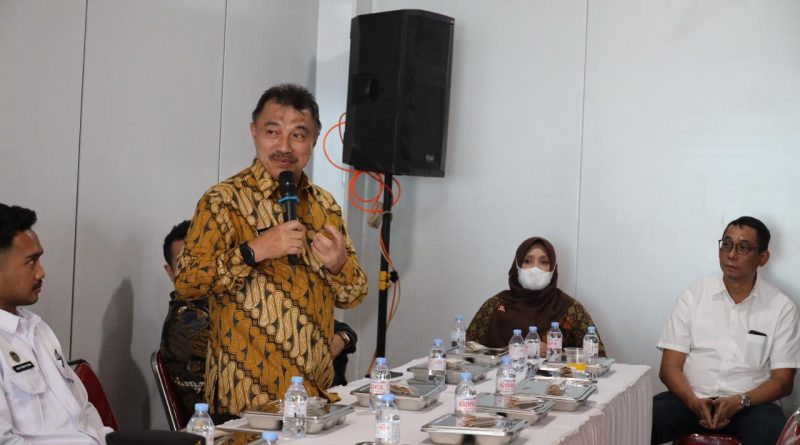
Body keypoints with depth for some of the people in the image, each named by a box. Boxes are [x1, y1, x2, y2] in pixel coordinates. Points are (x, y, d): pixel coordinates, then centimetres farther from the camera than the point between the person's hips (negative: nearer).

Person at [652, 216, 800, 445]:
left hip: (750, 405, 0)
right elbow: (669, 367, 2)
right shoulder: (692, 297, 5)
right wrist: (694, 402, -18)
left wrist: (739, 402, -16)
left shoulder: (781, 307, 3)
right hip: (691, 399, 1)